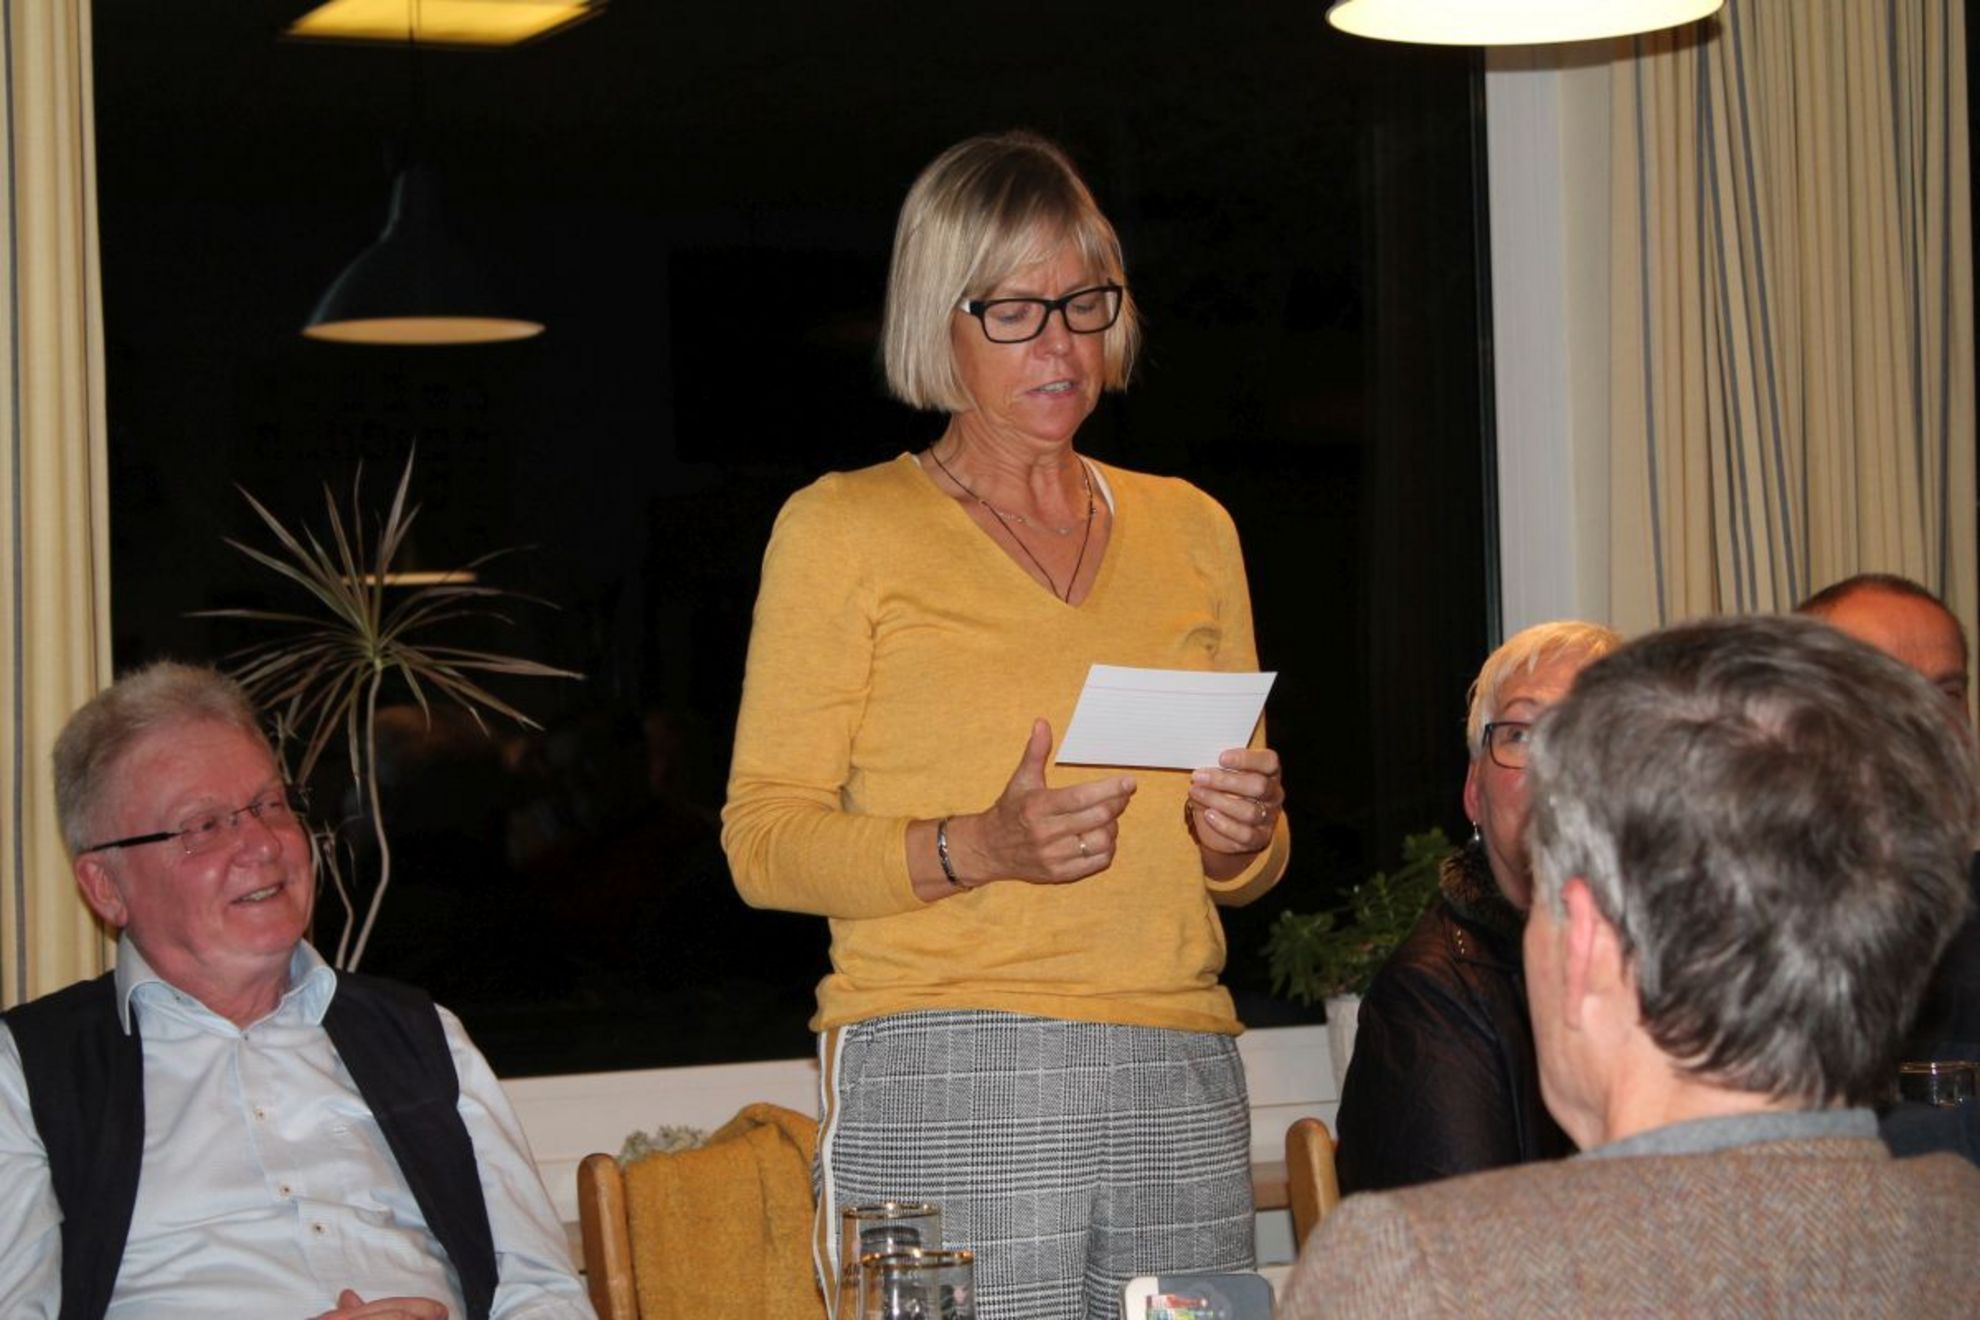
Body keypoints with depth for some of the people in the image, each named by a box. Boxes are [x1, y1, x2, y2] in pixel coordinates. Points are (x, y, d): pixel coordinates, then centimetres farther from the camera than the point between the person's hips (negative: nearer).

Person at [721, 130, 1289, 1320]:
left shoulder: (1189, 529, 18)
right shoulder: (844, 529, 4)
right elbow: (765, 838, -2)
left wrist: (1244, 833, 0)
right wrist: (976, 849, -17)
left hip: (1182, 1086, 4)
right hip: (944, 1087, -4)